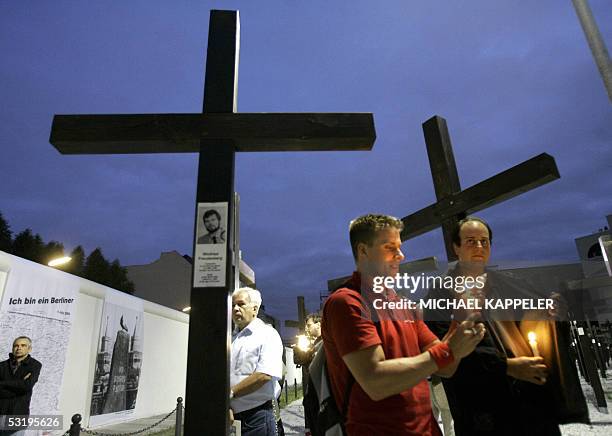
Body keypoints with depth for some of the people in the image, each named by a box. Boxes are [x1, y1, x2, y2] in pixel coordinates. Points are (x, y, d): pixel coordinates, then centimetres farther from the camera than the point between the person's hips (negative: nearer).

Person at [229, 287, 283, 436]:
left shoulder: (268, 334, -6)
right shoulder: (231, 338, 11)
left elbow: (264, 375, -18)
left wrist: (230, 393, -14)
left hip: (256, 414, -5)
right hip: (231, 416, 5)